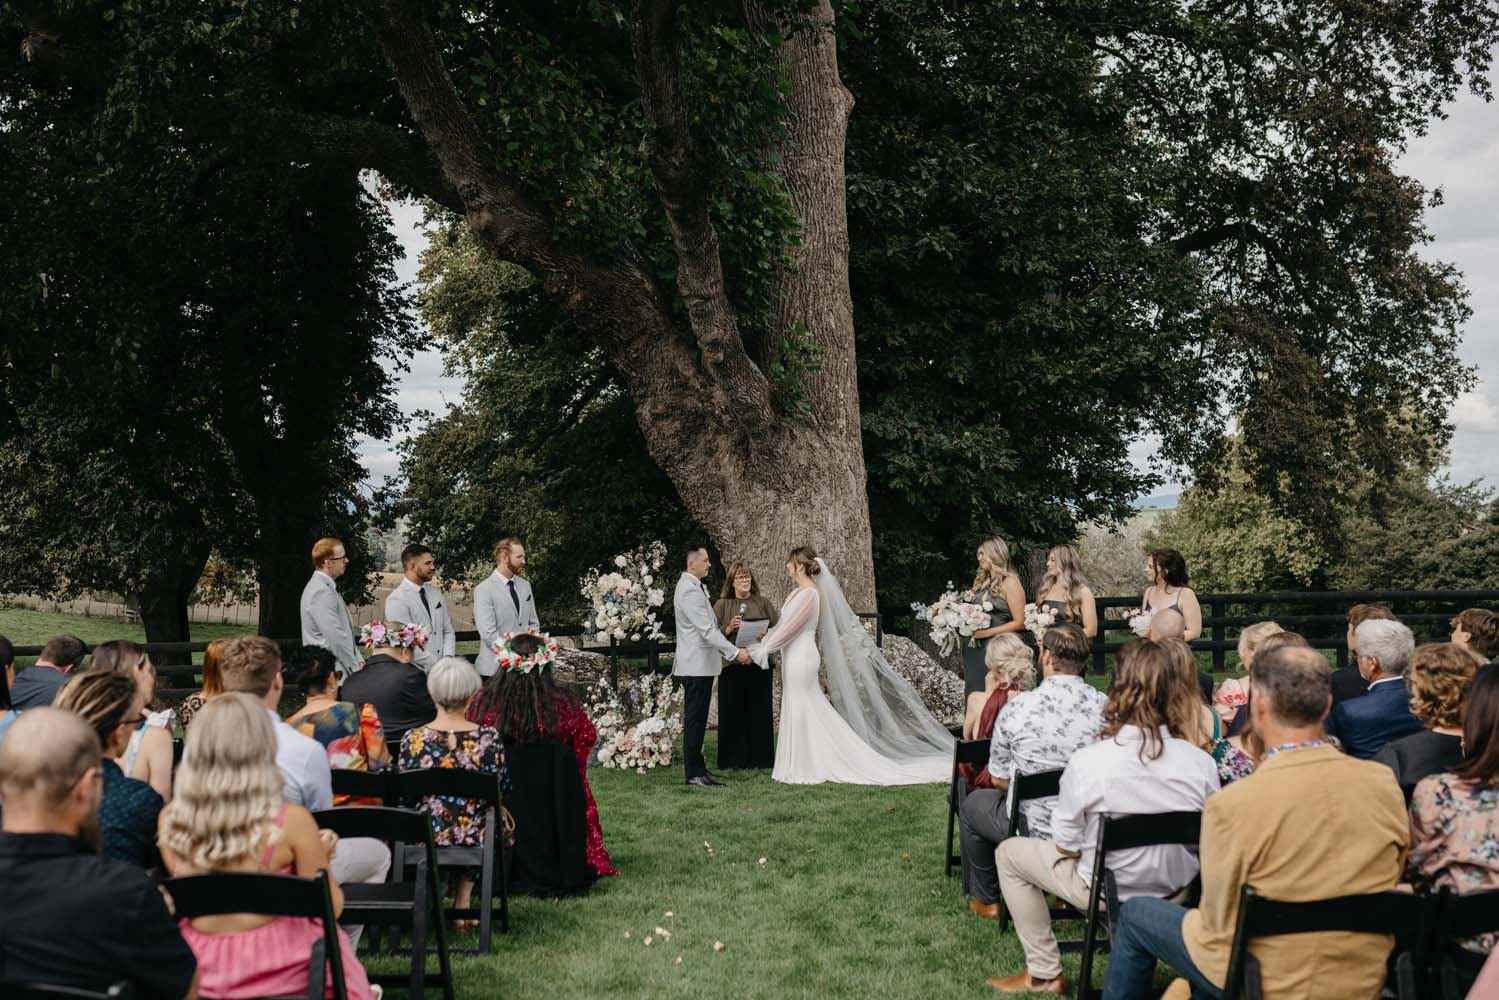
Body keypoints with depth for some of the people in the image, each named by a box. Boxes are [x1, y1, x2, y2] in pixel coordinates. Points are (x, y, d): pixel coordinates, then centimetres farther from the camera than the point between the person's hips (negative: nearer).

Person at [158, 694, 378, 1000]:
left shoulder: (170, 819, -10)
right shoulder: (291, 822, -22)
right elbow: (331, 906, -12)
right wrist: (319, 855, 7)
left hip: (198, 969, 4)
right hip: (273, 972, -4)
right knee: (331, 941, 30)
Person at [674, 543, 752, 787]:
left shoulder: (695, 587, 14)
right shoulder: (690, 590, -19)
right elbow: (707, 630, -22)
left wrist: (726, 652, 18)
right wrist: (735, 652, -20)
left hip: (701, 663, 10)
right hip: (696, 665, -10)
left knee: (697, 720, 14)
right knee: (694, 719, -4)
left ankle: (697, 767, 21)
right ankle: (693, 773, 0)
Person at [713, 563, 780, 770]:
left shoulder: (762, 603, 11)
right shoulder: (722, 605, 7)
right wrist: (728, 629, -15)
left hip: (759, 665, 1)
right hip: (732, 665, -1)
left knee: (759, 711, 2)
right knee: (732, 712, -1)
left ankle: (760, 758, 10)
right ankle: (731, 760, 5)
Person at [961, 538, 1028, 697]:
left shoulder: (1009, 582, -7)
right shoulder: (982, 581, 15)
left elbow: (1020, 623, -11)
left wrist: (987, 632, -15)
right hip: (975, 650, 7)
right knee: (973, 695, 6)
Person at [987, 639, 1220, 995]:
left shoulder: (1086, 762, -26)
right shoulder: (1202, 764, -19)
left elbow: (1065, 847, -14)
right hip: (1180, 892, 4)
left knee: (1009, 853, 18)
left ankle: (1044, 974, 22)